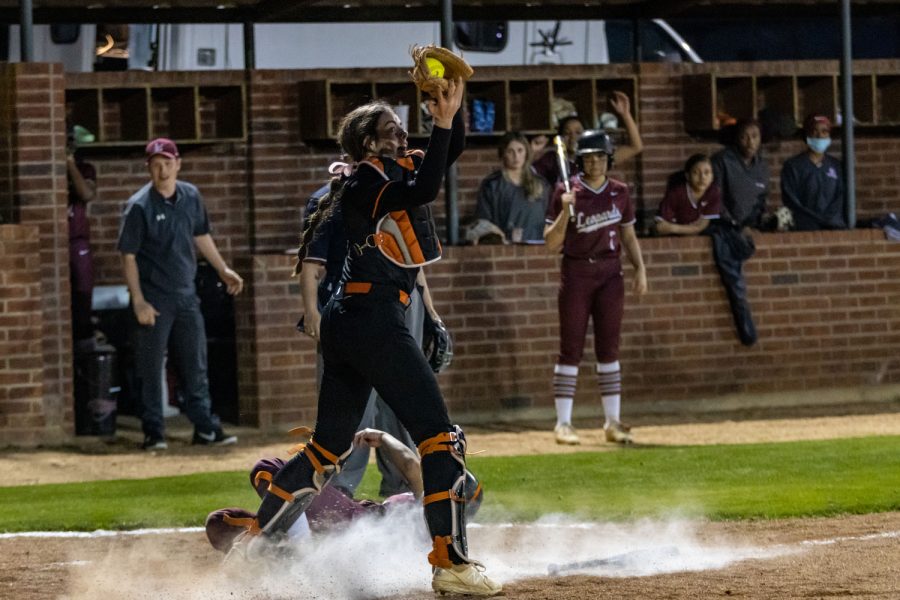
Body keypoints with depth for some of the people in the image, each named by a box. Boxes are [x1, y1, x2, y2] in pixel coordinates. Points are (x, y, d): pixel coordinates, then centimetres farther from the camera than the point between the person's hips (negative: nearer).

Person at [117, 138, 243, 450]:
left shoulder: (191, 197, 5)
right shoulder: (139, 207, -12)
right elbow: (128, 256, -11)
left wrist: (223, 270, 21)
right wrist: (139, 302, -17)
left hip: (186, 295, 5)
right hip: (154, 300, -5)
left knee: (195, 366, 8)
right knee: (150, 367, 0)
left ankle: (205, 428, 13)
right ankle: (153, 432, 6)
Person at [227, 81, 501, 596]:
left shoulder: (395, 170, 16)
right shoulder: (367, 180, -10)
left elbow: (453, 148, 16)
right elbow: (425, 191, -27)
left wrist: (453, 111, -2)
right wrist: (443, 124, -25)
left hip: (344, 322, 10)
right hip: (376, 318, -10)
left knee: (329, 447, 15)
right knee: (440, 436, -8)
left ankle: (251, 548, 15)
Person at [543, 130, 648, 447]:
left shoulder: (619, 193, 7)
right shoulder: (566, 192, -4)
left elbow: (628, 234, 16)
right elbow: (552, 243, -7)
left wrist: (640, 268, 5)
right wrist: (565, 211, -21)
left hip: (610, 273, 3)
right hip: (576, 274, -3)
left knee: (609, 347, 5)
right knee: (571, 349, -3)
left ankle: (613, 422, 9)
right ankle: (563, 423, 0)